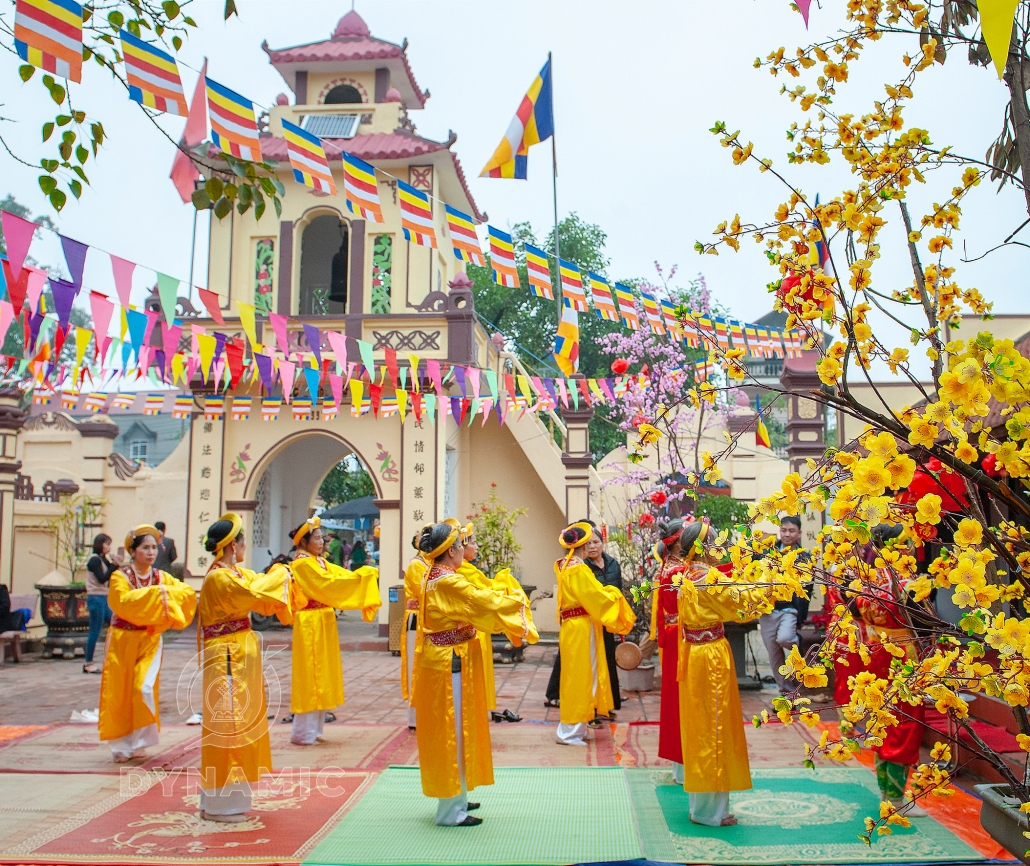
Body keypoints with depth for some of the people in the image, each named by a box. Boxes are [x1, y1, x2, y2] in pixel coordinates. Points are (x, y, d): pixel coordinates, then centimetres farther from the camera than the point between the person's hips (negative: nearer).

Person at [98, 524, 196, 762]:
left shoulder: (161, 577, 5)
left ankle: (138, 742, 6)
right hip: (123, 641, -2)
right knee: (120, 694, 2)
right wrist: (153, 593, -25)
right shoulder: (120, 577, -6)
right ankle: (121, 745, 18)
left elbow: (188, 592, -7)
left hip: (149, 640, 2)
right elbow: (124, 601, -24)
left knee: (145, 689, -12)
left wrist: (167, 593, -21)